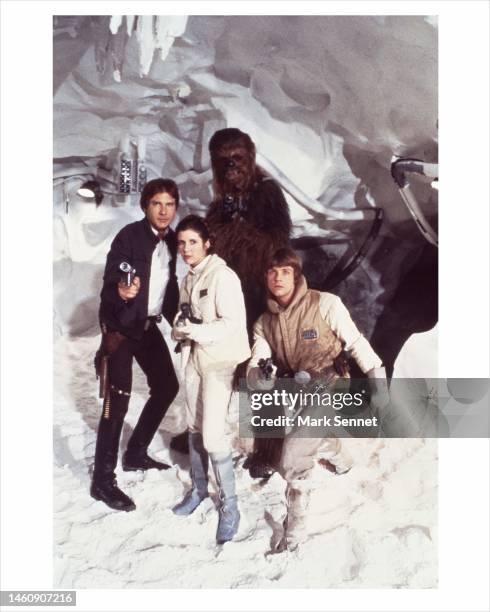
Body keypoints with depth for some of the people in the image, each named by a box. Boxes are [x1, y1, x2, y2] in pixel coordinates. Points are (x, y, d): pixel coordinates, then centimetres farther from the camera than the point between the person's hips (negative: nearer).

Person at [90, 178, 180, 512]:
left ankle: (135, 454, 29)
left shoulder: (171, 240, 4)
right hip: (121, 325, -8)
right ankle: (103, 480, 2)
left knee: (167, 387, 13)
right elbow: (109, 283, -20)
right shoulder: (129, 235, -16)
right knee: (117, 400, -10)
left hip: (149, 325, 8)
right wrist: (120, 291, -42)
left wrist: (177, 320, 10)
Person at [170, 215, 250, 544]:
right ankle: (199, 488, 35)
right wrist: (181, 327, -6)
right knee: (195, 427, 17)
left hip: (220, 360, -8)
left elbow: (234, 323, -22)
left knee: (214, 435, -9)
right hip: (195, 356, 8)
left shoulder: (223, 276, -16)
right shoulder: (189, 279, 9)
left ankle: (229, 506, 7)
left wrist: (195, 330, -25)